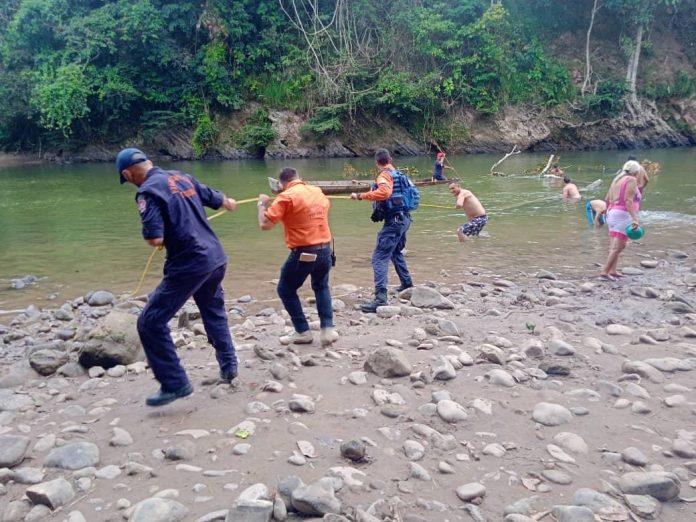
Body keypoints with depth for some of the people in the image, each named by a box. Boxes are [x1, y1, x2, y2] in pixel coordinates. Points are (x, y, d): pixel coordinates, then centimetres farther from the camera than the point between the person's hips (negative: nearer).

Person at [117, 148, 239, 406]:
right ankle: (228, 366, 38)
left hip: (189, 265, -8)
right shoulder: (183, 176, 12)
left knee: (150, 323, 1)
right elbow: (215, 198, 28)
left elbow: (156, 239, -20)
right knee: (214, 312, 31)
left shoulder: (148, 191, -11)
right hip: (217, 257, 8)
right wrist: (229, 202, 51)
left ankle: (175, 384, 3)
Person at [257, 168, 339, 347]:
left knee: (286, 290, 15)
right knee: (321, 287, 27)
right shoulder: (318, 191, 8)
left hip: (303, 253, -6)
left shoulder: (286, 197, -11)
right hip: (325, 249, 6)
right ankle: (328, 329, 15)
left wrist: (262, 204, 3)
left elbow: (265, 225, -13)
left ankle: (303, 332, 15)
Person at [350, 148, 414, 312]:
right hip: (404, 218, 9)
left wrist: (361, 196, -28)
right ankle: (407, 282, 41)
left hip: (394, 221, -9)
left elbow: (384, 192, -31)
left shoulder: (384, 175, -11)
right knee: (396, 252, 31)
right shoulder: (397, 174, 14)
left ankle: (380, 299, -23)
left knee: (379, 257, -13)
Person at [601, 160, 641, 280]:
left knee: (616, 245, 12)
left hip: (612, 213, 9)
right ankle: (605, 272, -13)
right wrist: (634, 218, -25)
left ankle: (612, 270, 5)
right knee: (617, 247, -9)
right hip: (623, 215, -9)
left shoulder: (617, 179, 17)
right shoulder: (631, 180, -6)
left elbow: (607, 199, 16)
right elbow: (628, 200, -18)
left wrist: (608, 213, 30)